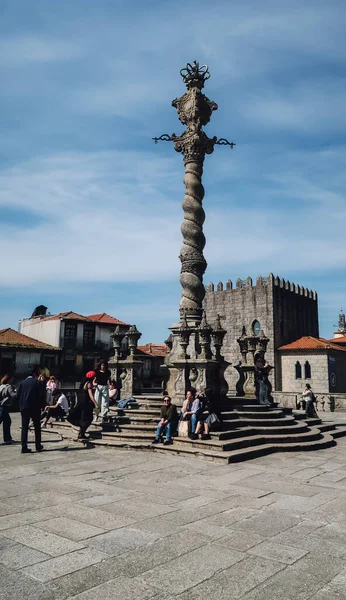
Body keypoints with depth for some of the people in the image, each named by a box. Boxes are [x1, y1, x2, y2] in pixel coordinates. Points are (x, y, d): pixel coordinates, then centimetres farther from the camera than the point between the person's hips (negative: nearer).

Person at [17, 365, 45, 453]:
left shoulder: (22, 383, 5)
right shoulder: (38, 383, -5)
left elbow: (18, 396, 5)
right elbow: (41, 396, -9)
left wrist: (21, 405, 15)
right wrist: (42, 405, 4)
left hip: (24, 408, 3)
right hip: (35, 408, -3)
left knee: (24, 427, 6)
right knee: (37, 427, 10)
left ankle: (24, 447, 1)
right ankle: (38, 446, 12)